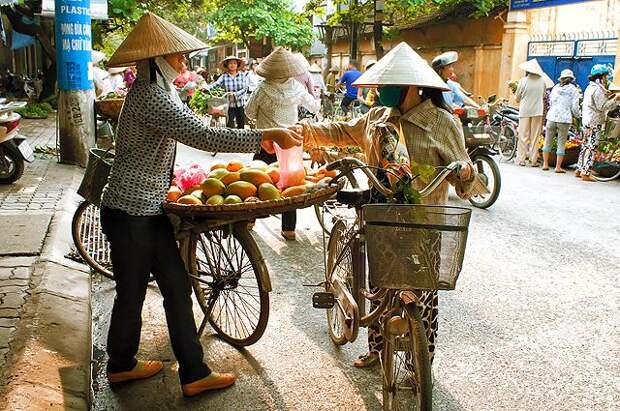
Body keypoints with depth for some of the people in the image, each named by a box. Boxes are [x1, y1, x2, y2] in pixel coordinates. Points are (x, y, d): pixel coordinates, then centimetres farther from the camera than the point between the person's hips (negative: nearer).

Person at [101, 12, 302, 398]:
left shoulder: (159, 90, 12)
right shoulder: (150, 96, -21)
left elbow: (194, 124, 16)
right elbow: (204, 137, -30)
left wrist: (261, 137, 7)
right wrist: (265, 136, -27)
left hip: (149, 210, 10)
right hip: (131, 213, -10)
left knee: (177, 288, 11)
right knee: (132, 294, 8)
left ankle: (194, 372, 21)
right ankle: (121, 366, 29)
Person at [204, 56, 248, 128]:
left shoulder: (242, 75, 0)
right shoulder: (224, 76, -1)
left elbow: (245, 88, -7)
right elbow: (216, 84, -13)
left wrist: (234, 94, -21)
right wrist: (206, 87, -32)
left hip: (240, 104, 1)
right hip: (229, 105, -1)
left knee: (241, 125, 10)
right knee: (229, 125, -3)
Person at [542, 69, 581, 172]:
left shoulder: (556, 87, 7)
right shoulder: (573, 90, -1)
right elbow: (575, 107, -3)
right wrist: (577, 115, 15)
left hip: (551, 117, 2)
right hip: (565, 118, -2)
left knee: (548, 142, 12)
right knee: (561, 144, 3)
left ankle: (545, 164, 17)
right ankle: (558, 167, 3)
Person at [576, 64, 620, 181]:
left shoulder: (590, 87, 16)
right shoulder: (598, 89, -15)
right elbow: (602, 107, -18)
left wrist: (609, 97, 16)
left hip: (587, 121, 10)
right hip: (594, 122, -10)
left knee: (586, 145, 14)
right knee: (591, 147, -8)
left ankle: (579, 170, 17)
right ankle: (586, 173, -8)